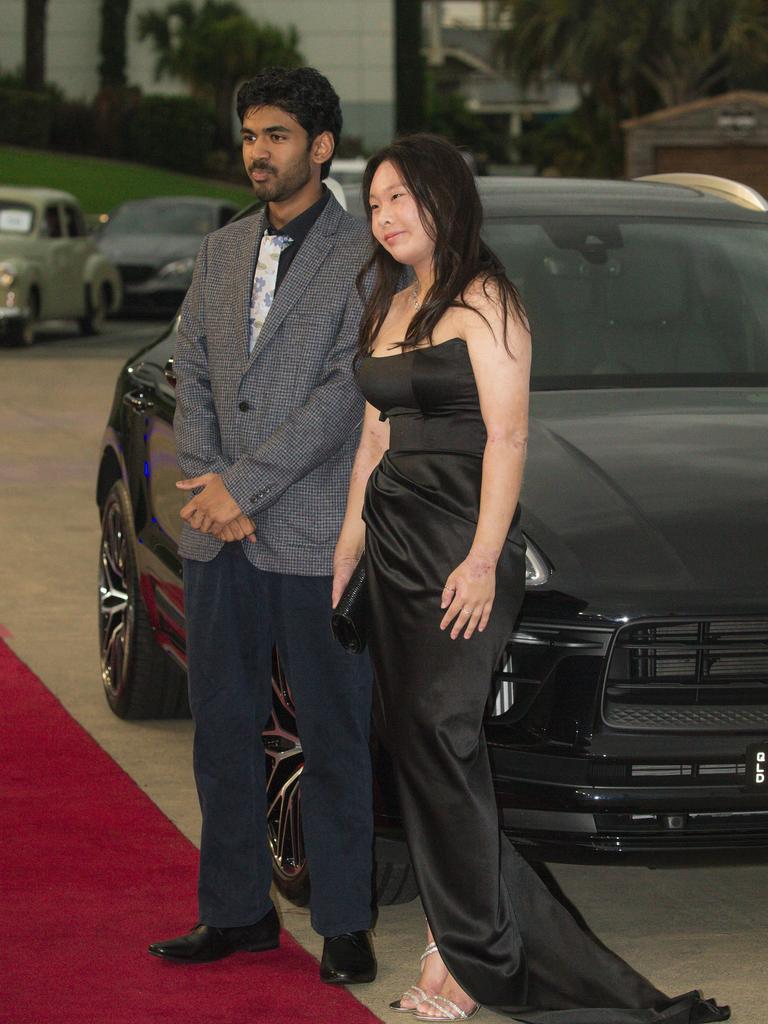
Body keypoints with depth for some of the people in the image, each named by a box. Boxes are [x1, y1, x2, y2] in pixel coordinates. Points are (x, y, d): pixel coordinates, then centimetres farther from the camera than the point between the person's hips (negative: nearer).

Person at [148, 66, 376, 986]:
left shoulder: (365, 258, -5)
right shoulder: (220, 253, 15)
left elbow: (348, 387, -13)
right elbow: (190, 374, 12)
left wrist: (242, 484, -15)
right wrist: (204, 480, -5)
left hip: (317, 538, -6)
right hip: (217, 537, 6)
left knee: (334, 738, 1)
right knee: (223, 729, 10)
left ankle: (344, 923, 9)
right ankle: (238, 911, 20)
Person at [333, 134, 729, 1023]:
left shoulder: (482, 302, -7)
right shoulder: (389, 307, 18)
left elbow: (506, 436, -13)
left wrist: (483, 560, -20)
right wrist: (345, 550, 19)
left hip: (459, 543, -8)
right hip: (393, 540, 8)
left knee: (439, 735, -9)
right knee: (411, 739, 4)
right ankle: (464, 924, 10)